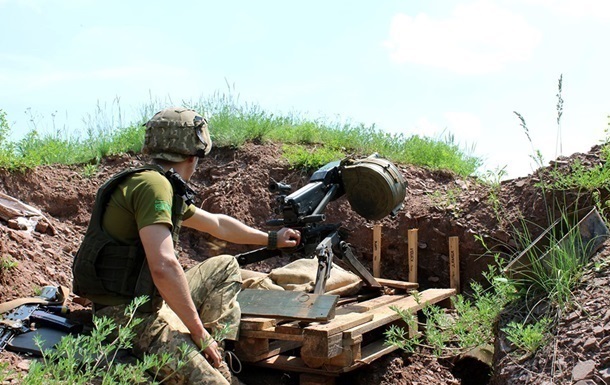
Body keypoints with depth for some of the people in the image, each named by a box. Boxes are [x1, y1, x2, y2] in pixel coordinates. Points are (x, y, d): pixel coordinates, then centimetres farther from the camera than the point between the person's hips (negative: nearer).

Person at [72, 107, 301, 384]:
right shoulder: (153, 184, -19)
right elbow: (163, 267, -28)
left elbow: (217, 224, 26)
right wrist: (199, 332, -18)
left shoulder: (165, 186, 12)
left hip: (151, 302, 10)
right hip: (127, 317, -10)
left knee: (225, 268, 19)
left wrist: (272, 239, 36)